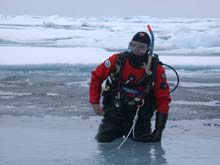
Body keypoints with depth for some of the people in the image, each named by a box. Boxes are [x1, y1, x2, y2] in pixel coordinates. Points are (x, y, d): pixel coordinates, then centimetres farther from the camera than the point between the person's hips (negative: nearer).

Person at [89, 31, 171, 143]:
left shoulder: (156, 69, -11)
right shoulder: (117, 60, -9)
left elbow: (163, 99, -8)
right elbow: (96, 76, 4)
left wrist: (159, 129, -14)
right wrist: (95, 102, -4)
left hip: (139, 119, -1)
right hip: (113, 115, 1)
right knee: (103, 139, -8)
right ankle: (119, 132, 27)